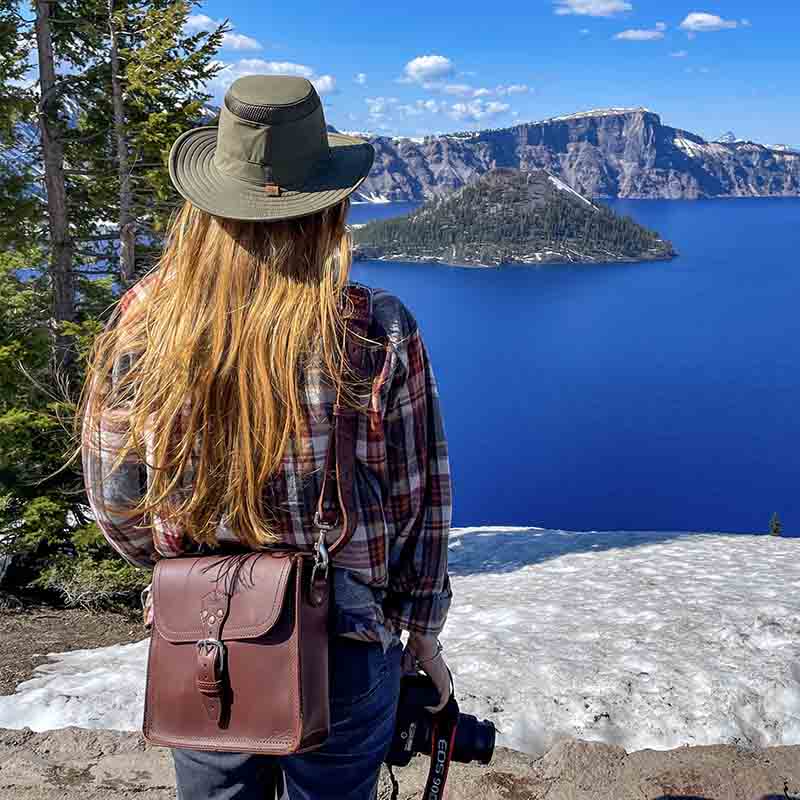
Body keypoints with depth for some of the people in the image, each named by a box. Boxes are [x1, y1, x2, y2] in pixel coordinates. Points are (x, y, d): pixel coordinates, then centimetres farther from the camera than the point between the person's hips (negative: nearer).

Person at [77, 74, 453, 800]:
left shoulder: (140, 322, -12)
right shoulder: (381, 332, -18)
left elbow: (114, 501, -2)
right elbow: (421, 500, -8)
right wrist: (422, 630, 8)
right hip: (344, 653, -1)